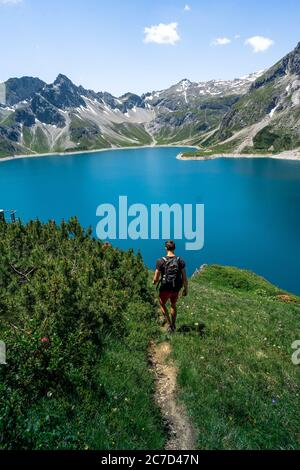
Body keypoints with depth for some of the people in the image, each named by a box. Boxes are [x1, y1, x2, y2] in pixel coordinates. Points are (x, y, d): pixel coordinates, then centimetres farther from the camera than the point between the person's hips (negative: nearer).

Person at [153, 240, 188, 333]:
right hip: (176, 289, 3)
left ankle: (169, 325, 19)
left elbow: (156, 278, -13)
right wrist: (186, 289, 6)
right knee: (173, 305, 27)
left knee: (162, 304, 24)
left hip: (165, 288, -3)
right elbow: (184, 277, -7)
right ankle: (173, 325, 38)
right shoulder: (180, 260, -10)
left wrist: (154, 282, 11)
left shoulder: (161, 261, -17)